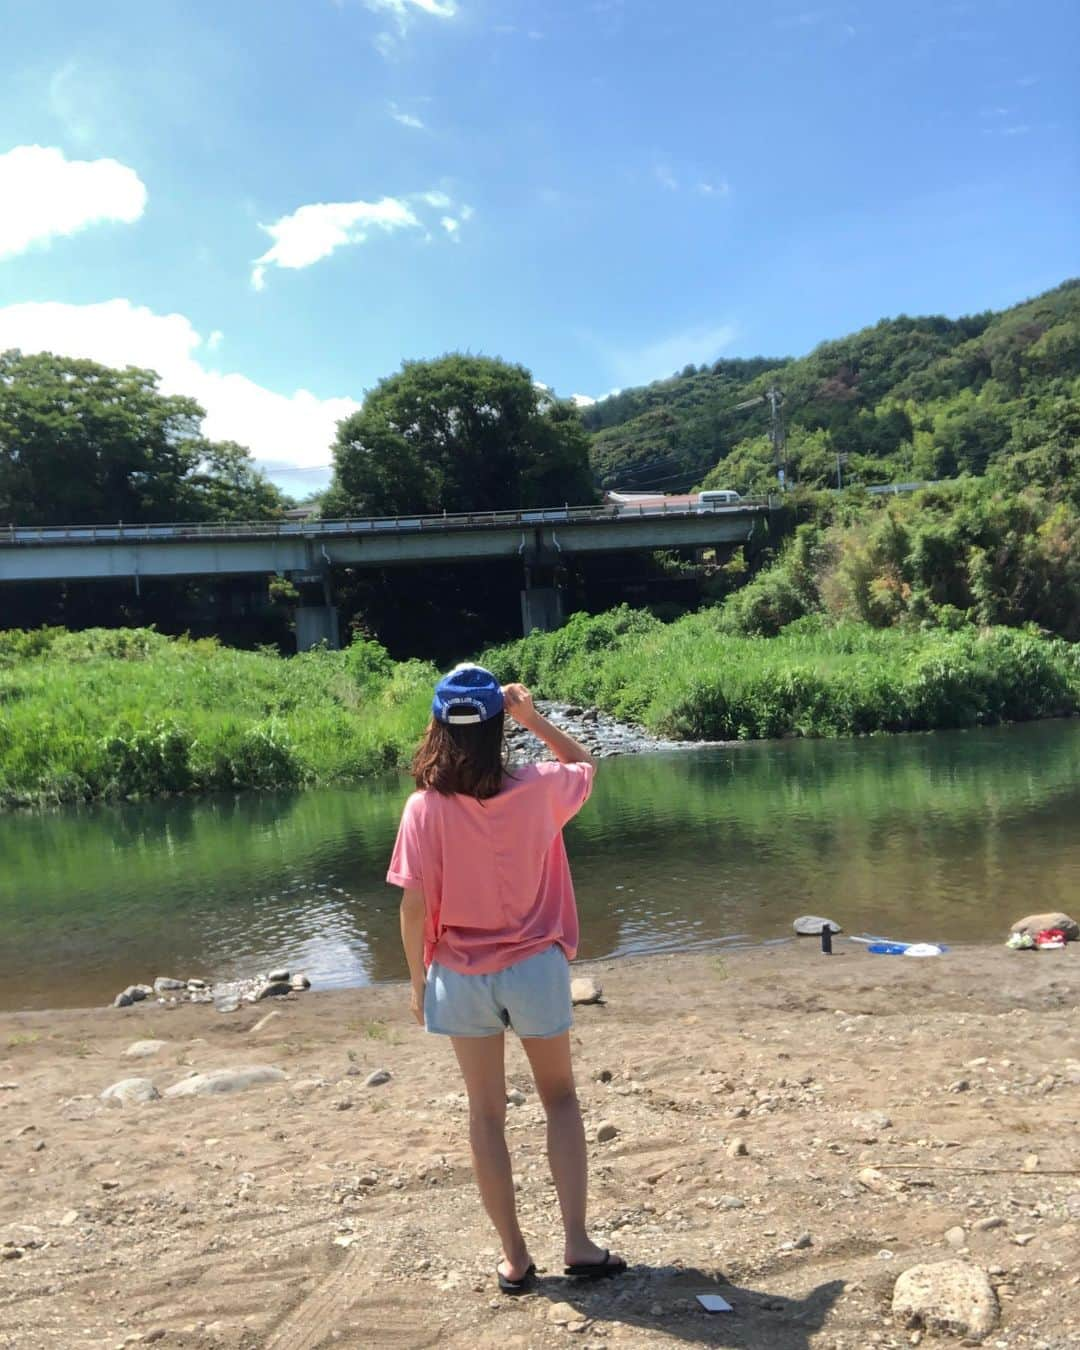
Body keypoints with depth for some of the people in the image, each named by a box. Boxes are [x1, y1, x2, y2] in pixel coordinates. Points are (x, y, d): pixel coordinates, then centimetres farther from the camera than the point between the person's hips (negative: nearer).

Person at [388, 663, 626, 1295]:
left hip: (461, 976, 0)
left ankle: (515, 1256, 22)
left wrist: (419, 980, 2)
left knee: (487, 1113, 15)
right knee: (561, 1099, 19)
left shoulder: (425, 807, -13)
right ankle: (578, 1242, 13)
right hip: (534, 966, 0)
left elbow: (415, 905, -10)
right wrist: (533, 717, 3)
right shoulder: (537, 789, -11)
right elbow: (585, 763, 11)